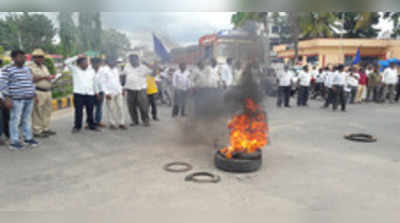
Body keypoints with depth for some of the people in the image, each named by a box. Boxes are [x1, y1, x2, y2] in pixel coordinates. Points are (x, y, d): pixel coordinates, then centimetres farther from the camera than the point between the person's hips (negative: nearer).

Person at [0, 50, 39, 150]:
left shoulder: (27, 69, 13)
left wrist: (34, 95, 17)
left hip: (29, 99, 5)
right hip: (16, 99, -5)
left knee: (27, 119, 10)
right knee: (15, 120, -3)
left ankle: (28, 138, 18)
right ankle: (14, 142, 3)